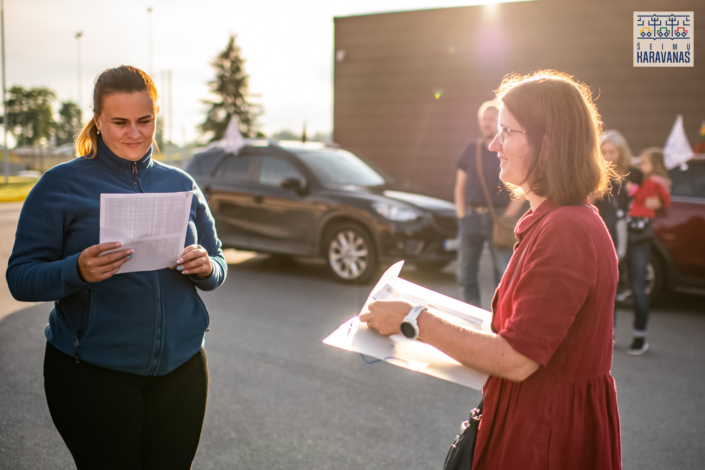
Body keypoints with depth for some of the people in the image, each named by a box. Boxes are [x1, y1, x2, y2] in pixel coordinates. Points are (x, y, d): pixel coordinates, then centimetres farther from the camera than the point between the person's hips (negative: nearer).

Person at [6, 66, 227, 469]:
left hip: (181, 368, 4)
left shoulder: (181, 185, 7)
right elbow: (21, 278, -7)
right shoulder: (61, 185, -4)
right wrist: (77, 271, -27)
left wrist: (206, 268, -11)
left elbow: (219, 265, 12)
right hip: (93, 375, -3)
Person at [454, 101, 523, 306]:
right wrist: (462, 216, 4)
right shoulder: (471, 150, 12)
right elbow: (460, 187, 14)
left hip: (498, 218, -3)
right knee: (465, 273, 6)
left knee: (504, 274, -5)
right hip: (472, 218, 4)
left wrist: (506, 219, -10)